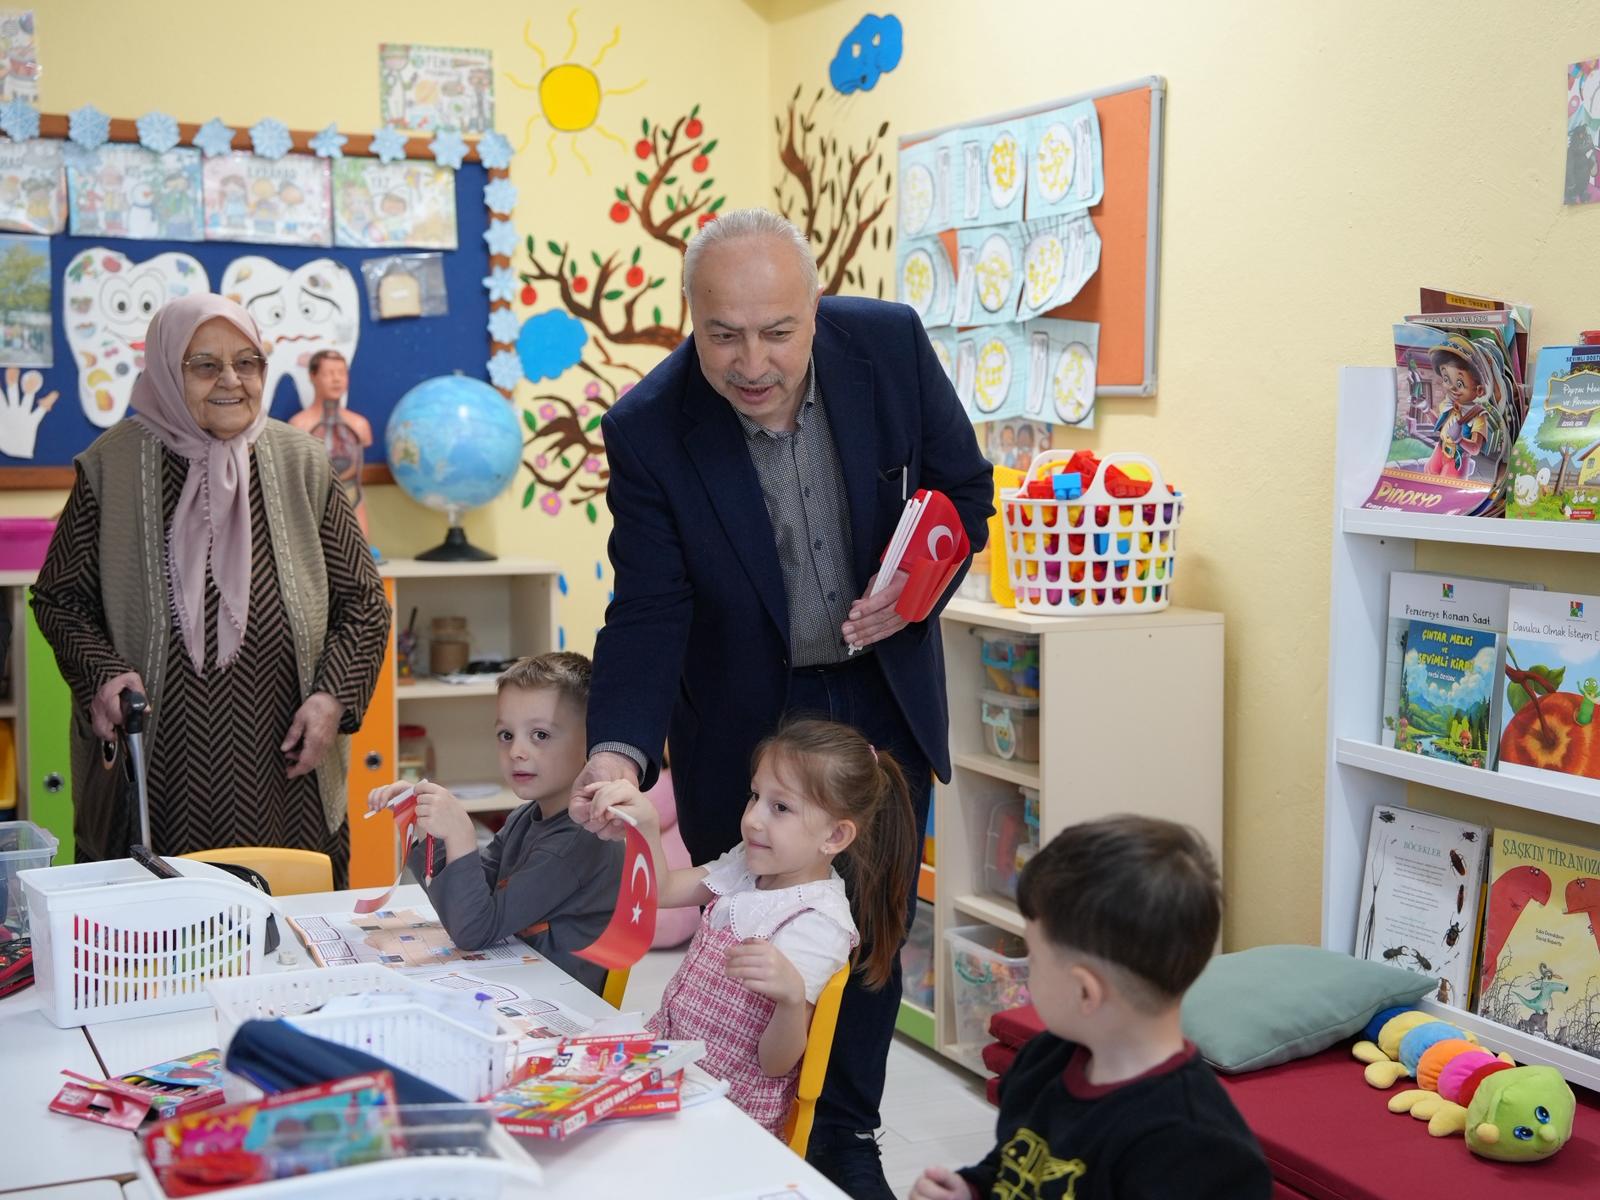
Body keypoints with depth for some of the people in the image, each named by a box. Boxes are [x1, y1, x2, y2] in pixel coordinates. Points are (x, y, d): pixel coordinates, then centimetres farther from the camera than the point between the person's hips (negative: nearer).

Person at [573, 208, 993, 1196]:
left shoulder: (890, 343, -16)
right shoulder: (648, 430, -22)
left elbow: (965, 489, -3)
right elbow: (649, 613, -22)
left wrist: (918, 586, -22)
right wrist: (621, 750, -38)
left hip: (882, 697, 2)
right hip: (741, 723, -2)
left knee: (871, 930, 13)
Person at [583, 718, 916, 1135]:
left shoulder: (818, 922, -22)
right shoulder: (749, 865, 4)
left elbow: (776, 1064, -23)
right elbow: (662, 890, 12)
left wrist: (792, 995, -44)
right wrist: (645, 824, -6)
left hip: (727, 1106, -8)